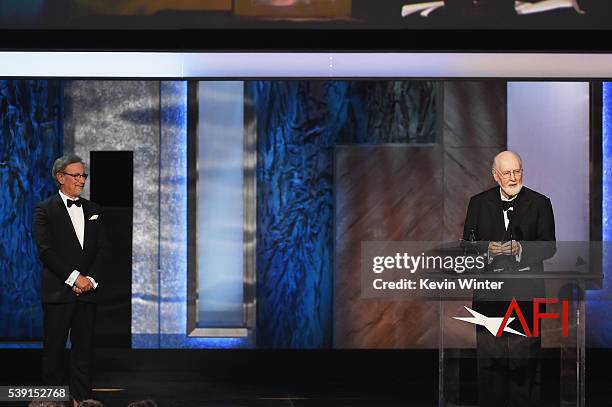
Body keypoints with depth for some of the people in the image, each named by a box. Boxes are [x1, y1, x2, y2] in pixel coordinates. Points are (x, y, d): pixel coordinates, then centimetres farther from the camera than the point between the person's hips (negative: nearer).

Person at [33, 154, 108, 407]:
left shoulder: (93, 211, 14)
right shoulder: (45, 210, -1)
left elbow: (102, 250, 9)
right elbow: (46, 251, -9)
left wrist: (91, 279, -6)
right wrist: (74, 277, -14)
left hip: (87, 291, 4)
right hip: (58, 291, -4)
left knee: (84, 348, 4)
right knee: (54, 348, 0)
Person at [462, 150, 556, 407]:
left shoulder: (539, 203, 2)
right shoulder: (479, 203, 8)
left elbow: (549, 246, -1)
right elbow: (467, 243, 7)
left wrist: (519, 248, -18)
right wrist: (488, 249, -13)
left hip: (525, 293, -1)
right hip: (489, 288, 2)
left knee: (525, 360, 0)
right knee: (488, 358, 4)